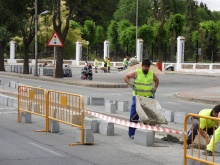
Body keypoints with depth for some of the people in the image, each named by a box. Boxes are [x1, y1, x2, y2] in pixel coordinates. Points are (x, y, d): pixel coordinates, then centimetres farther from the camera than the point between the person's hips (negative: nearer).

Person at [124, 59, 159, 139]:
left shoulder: (152, 74, 7)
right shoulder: (136, 73, -3)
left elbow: (156, 80, 27)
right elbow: (126, 77, 3)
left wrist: (155, 88, 13)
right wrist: (130, 84, -9)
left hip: (148, 97, 3)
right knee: (134, 116, -1)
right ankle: (131, 133, 7)